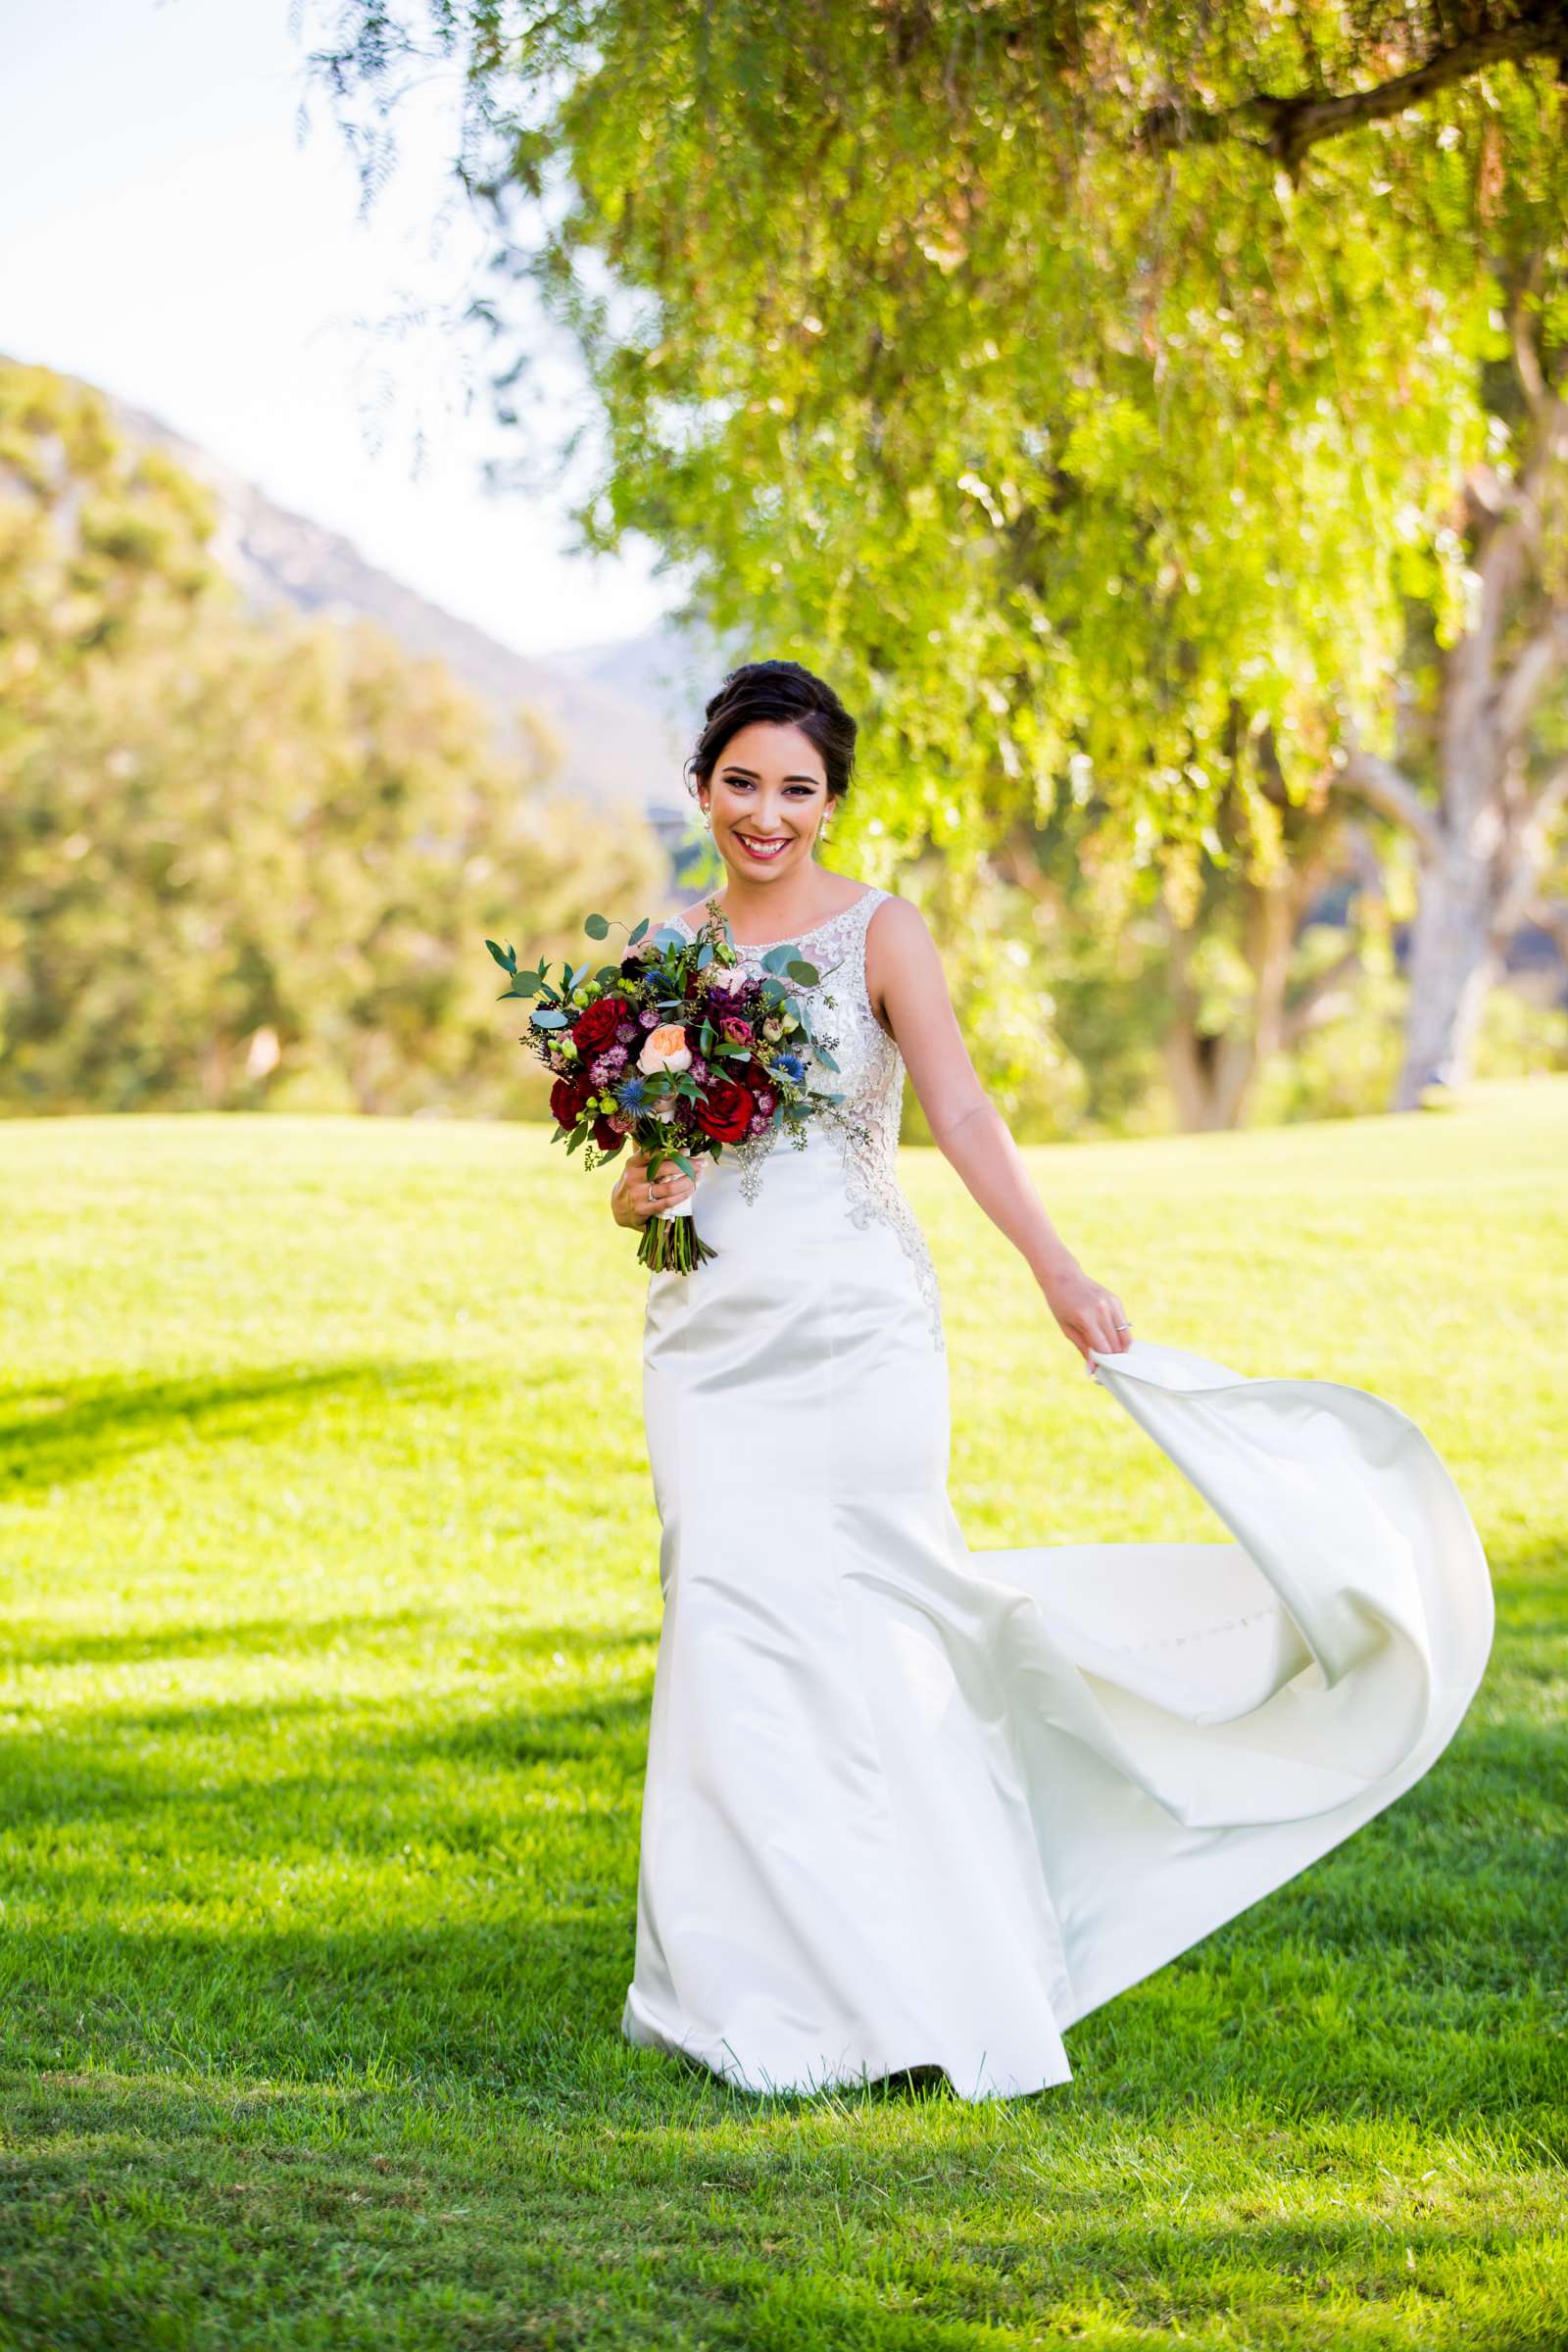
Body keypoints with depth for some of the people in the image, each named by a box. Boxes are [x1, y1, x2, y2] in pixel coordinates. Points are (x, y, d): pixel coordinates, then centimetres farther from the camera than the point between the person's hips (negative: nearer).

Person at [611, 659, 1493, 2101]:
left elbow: (961, 1111, -14)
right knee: (730, 1636, 0)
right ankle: (761, 1989, 10)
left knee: (859, 1632, -5)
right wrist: (633, 1195, -5)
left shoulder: (879, 933, -2)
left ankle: (911, 1988, 8)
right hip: (710, 1334, 4)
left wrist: (1058, 1268, -26)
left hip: (854, 1331, -4)